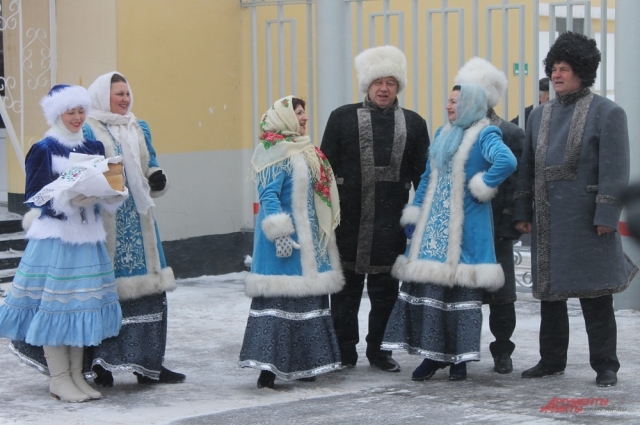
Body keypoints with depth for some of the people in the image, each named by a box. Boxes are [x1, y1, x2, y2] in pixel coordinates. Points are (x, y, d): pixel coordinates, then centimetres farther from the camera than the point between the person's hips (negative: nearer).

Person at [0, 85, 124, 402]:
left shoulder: (93, 148, 13)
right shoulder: (43, 150, -4)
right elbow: (34, 197, -10)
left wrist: (111, 193, -10)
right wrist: (69, 199, -23)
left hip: (87, 236, 6)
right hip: (54, 237, -6)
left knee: (83, 304, 7)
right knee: (56, 304, -5)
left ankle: (76, 375, 16)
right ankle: (59, 379, 4)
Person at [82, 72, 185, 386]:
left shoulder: (139, 129, 17)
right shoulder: (89, 131, -3)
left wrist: (157, 179, 0)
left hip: (138, 221, 6)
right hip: (106, 222, -6)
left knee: (150, 289, 5)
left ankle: (149, 364, 13)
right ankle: (103, 363, 1)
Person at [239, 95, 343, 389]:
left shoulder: (305, 151, 16)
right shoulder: (276, 153, -12)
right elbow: (268, 196, -17)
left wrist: (323, 234, 22)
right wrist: (279, 234, -23)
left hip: (307, 236, 9)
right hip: (287, 238, -9)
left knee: (307, 296, 10)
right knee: (279, 299, -10)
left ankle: (302, 364, 18)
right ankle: (268, 368, -9)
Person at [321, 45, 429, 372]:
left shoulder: (413, 124, 9)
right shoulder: (342, 118, 4)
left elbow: (422, 174, 10)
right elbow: (327, 167, 3)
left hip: (390, 222, 1)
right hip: (349, 219, -1)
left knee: (385, 289, 8)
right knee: (347, 287, 6)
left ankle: (377, 350, 20)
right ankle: (345, 352, 15)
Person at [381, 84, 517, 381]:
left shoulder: (484, 135, -7)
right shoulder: (443, 134, 17)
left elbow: (507, 161, -27)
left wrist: (482, 186, -16)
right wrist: (413, 215, 13)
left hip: (465, 225, -7)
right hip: (433, 223, 7)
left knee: (461, 285, -3)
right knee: (428, 283, 2)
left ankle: (459, 357, 5)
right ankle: (433, 352, 8)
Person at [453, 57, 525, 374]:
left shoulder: (509, 134, -3)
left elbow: (516, 183, -7)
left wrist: (510, 226, -13)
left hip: (494, 228, -3)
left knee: (500, 294, 3)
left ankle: (502, 353, 15)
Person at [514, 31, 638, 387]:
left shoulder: (607, 113, -4)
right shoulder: (540, 115, 14)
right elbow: (527, 167, 16)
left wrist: (606, 215, -16)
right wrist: (523, 212, 10)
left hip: (585, 221, -6)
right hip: (547, 221, 6)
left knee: (595, 296, -1)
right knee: (549, 291, 12)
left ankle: (605, 366, 7)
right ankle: (552, 360, 22)